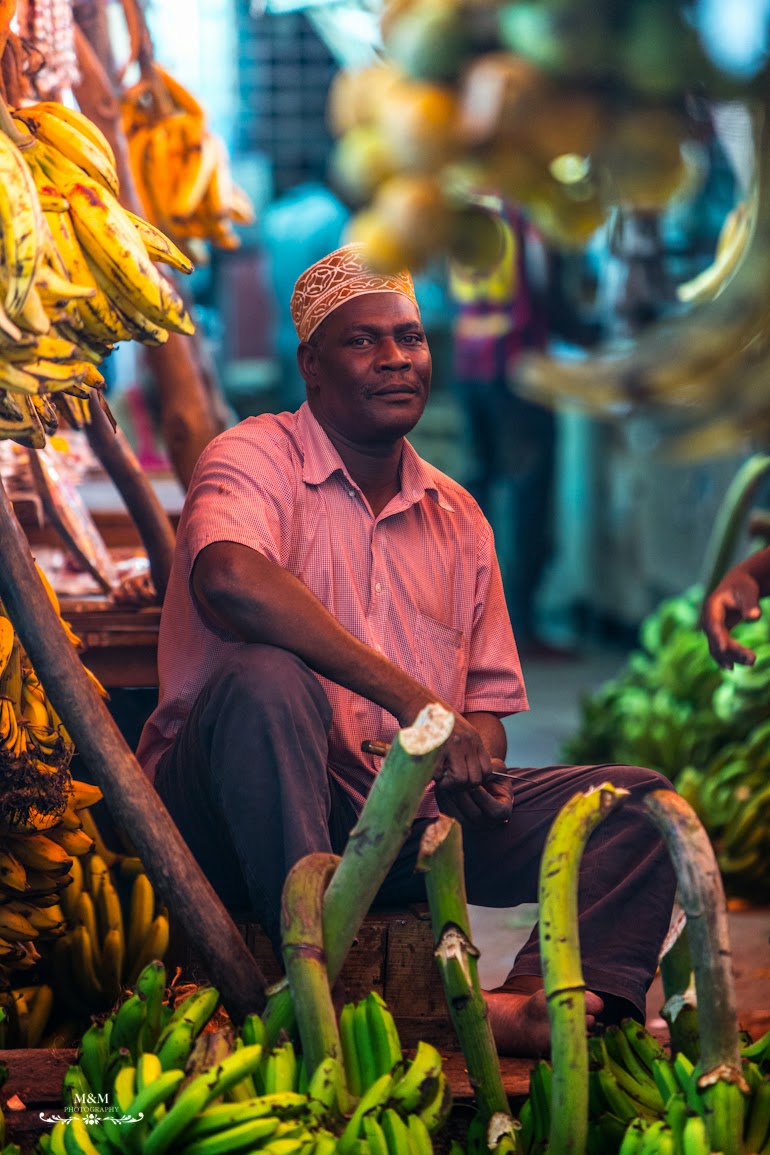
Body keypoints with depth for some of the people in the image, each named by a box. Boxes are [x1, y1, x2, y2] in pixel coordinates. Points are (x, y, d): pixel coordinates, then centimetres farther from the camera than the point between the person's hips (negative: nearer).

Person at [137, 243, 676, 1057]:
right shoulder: (257, 457, -3)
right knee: (264, 679, -37)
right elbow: (229, 580, -28)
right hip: (240, 823, -6)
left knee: (639, 804, -8)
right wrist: (413, 702, -28)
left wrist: (476, 757, -7)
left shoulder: (456, 516, 17)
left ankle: (525, 1004, -36)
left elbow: (486, 694, 20)